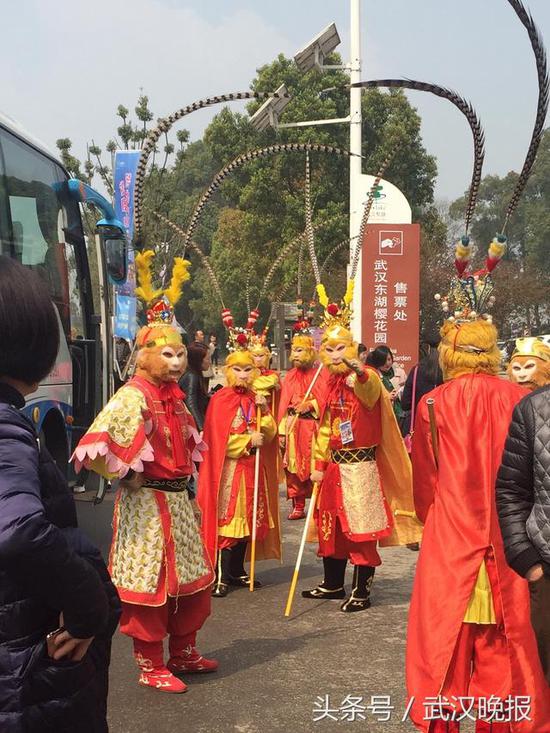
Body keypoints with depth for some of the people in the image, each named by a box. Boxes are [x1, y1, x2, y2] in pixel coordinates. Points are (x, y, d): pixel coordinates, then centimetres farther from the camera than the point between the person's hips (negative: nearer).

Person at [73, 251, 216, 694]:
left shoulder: (174, 396, 9)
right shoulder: (133, 397, -17)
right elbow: (94, 448, -27)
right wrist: (127, 475, -16)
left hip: (177, 500, 9)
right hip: (146, 504, -8)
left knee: (193, 579, 16)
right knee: (151, 584, 2)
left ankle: (183, 654, 34)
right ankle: (151, 667, 18)